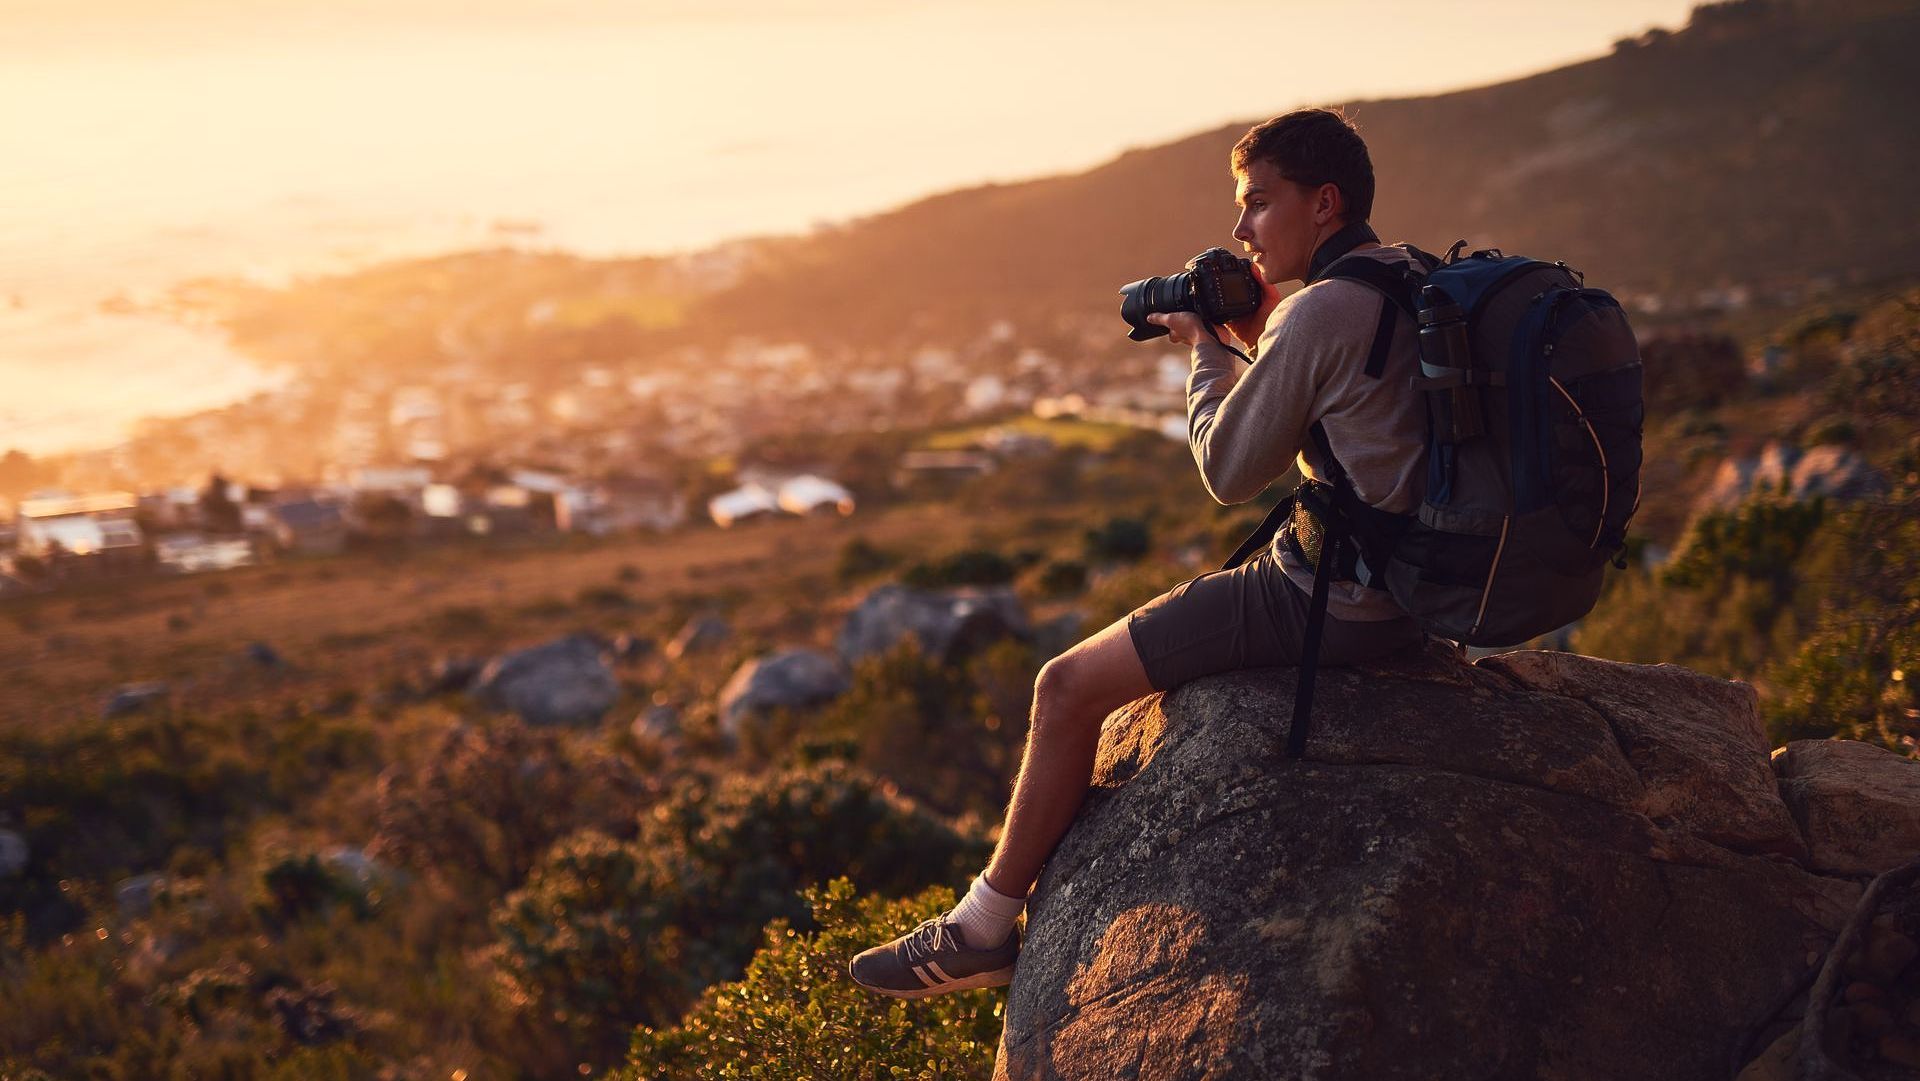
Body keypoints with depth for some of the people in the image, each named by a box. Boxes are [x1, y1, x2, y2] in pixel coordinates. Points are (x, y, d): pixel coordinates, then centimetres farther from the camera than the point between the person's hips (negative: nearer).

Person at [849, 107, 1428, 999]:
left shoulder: (1320, 315, -20)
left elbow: (1227, 472, -13)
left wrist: (1207, 347, 1)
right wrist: (1254, 343, 9)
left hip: (1336, 603, -10)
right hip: (1410, 581, 10)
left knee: (1068, 685, -3)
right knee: (1175, 635, 31)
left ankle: (982, 932, 10)